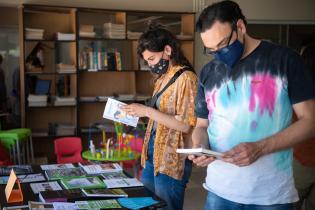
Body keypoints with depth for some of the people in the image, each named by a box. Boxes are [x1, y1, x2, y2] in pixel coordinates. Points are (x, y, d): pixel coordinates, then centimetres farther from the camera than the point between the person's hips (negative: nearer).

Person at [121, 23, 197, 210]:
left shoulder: (186, 78, -15)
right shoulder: (163, 78, 12)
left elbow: (185, 125, -20)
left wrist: (148, 111, -21)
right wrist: (138, 112, 7)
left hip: (172, 160, -9)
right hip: (152, 153, 9)